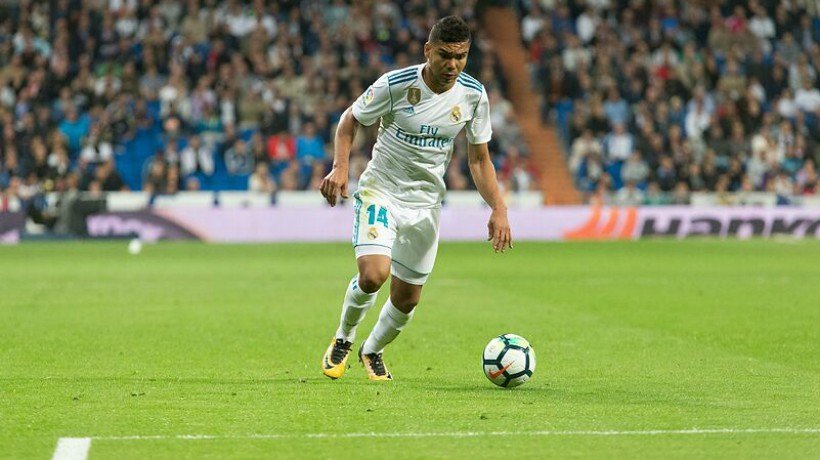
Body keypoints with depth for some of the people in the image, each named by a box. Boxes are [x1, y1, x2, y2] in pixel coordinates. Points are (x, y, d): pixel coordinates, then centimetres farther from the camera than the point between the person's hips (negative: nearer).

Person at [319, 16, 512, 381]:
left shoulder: (473, 95, -7)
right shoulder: (395, 85, -18)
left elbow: (479, 158, 3)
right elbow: (349, 120, -2)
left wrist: (498, 208, -9)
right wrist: (340, 167, -19)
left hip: (426, 202, 4)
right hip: (380, 190, -4)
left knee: (407, 298, 8)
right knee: (373, 273, -26)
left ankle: (373, 350, 40)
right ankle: (343, 340, 4)